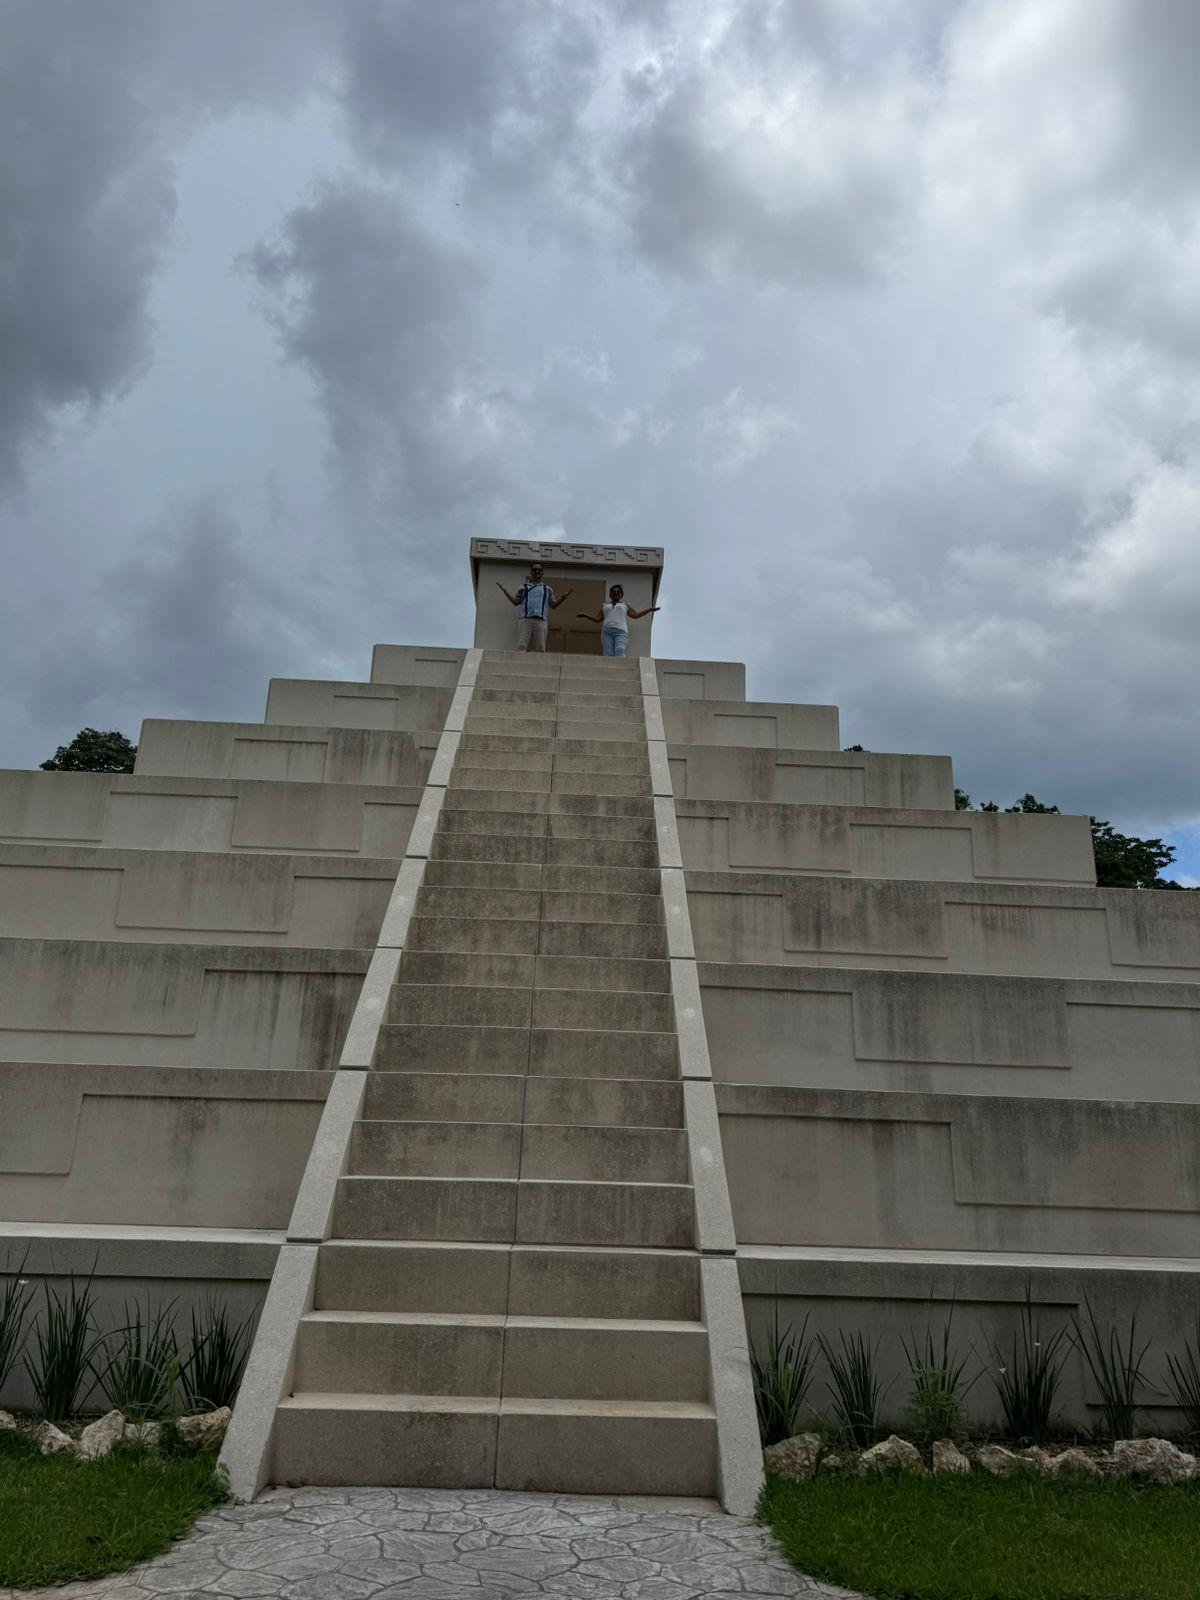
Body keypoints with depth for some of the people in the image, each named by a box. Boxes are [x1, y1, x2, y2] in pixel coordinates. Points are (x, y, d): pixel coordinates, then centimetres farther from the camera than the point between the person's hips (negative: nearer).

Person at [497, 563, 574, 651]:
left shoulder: (547, 589, 22)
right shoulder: (524, 587, 21)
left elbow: (553, 606, 18)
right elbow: (515, 602, 17)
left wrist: (564, 596, 7)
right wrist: (504, 591, 8)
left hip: (541, 621, 1)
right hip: (525, 620, -1)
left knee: (540, 647, -6)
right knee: (521, 646, -12)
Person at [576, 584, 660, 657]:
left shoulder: (625, 606, 28)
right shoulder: (605, 606, 32)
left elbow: (635, 615, 21)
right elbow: (597, 619, 29)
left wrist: (649, 609, 15)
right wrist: (584, 615, 24)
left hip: (621, 632, -2)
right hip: (607, 632, 2)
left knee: (619, 651, -31)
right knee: (609, 654, -21)